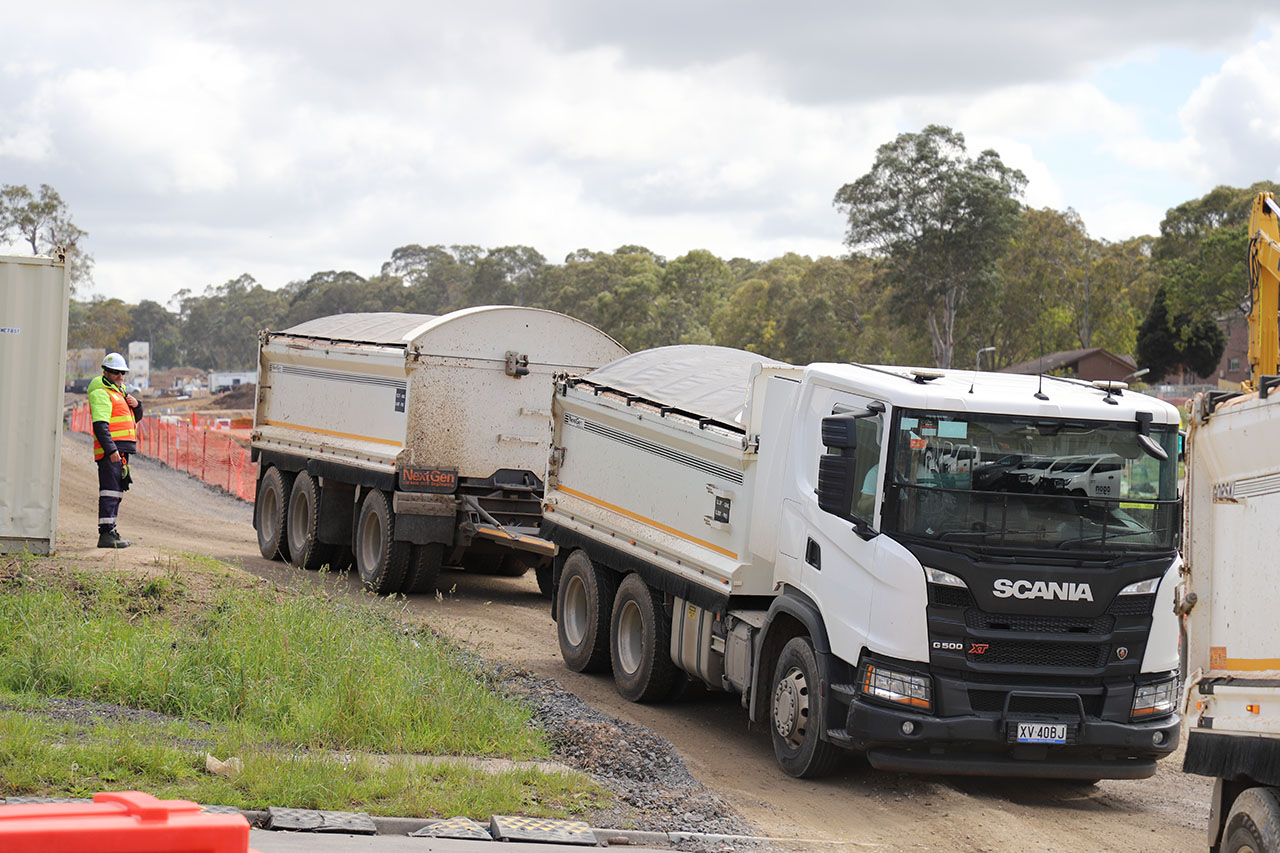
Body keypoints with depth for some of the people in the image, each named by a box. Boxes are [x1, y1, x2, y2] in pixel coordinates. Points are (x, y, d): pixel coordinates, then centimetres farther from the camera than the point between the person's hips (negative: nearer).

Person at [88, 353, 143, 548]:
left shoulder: (119, 392, 23)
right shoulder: (101, 393, -8)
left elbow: (136, 418, 28)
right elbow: (100, 425, -18)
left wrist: (136, 405, 6)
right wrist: (111, 450, -26)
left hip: (122, 450, 10)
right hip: (110, 449, -10)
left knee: (116, 492, 12)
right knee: (110, 491, -13)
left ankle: (110, 531, 17)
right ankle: (106, 534, -16)